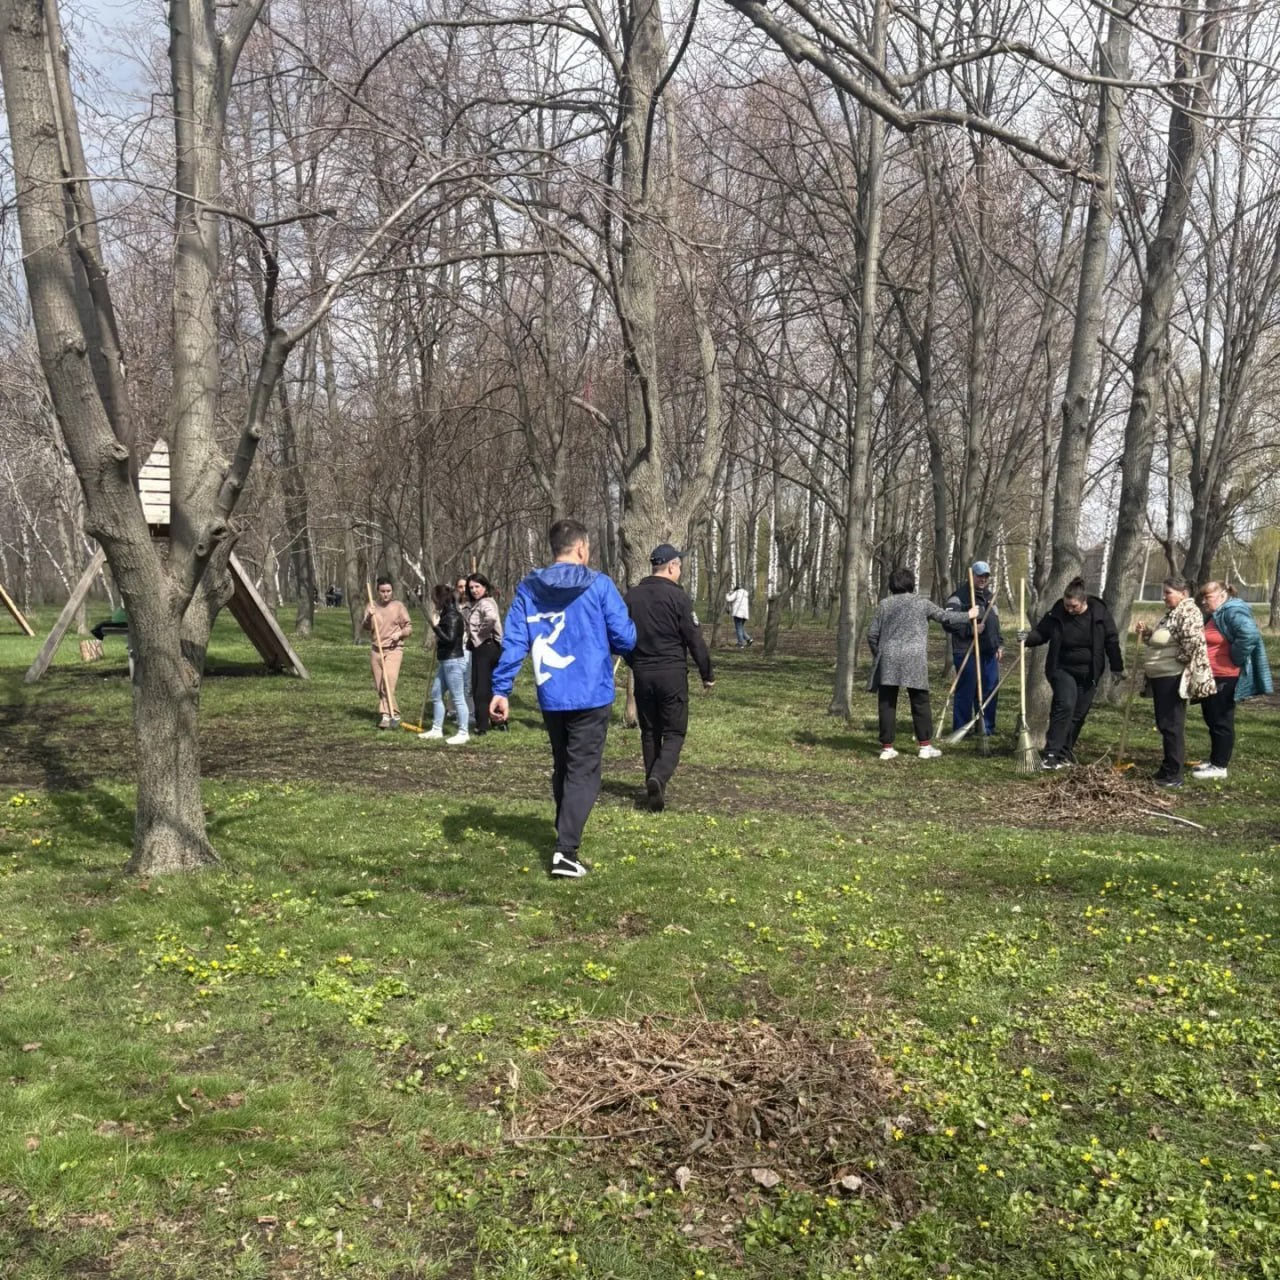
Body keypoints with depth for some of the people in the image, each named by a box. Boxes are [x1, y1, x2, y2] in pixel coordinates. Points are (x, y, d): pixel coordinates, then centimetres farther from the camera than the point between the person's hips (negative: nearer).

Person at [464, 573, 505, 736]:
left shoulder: (485, 603, -15)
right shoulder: (474, 604, 18)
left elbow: (492, 618, -35)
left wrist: (482, 631, -20)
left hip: (484, 648, -10)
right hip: (487, 647, 10)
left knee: (480, 687, -4)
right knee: (490, 686, 17)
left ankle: (482, 726, 1)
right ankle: (498, 721, 25)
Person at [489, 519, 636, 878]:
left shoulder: (528, 589, 3)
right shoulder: (598, 585, -6)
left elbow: (513, 642, -3)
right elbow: (626, 638, -4)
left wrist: (500, 690, -2)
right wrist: (606, 645, 18)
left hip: (551, 698, 4)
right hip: (591, 696, -4)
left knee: (562, 768, 20)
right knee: (583, 772, -1)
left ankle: (566, 839, 32)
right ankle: (566, 851, -12)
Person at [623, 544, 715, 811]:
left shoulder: (631, 597, 5)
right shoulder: (677, 596, -10)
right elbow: (694, 639, -9)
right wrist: (707, 674, 1)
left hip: (642, 674, 5)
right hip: (672, 673, -4)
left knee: (649, 732, 15)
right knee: (674, 732, 2)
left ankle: (653, 785, 19)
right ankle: (658, 778, -19)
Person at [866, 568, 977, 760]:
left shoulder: (884, 604, 8)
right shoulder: (921, 603, 5)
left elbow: (872, 634, 7)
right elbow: (945, 617, 12)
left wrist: (878, 654, 21)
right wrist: (968, 616, 28)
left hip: (888, 660, 1)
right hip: (914, 659, -1)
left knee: (887, 704, 4)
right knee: (920, 703, 7)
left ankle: (886, 747, 5)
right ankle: (925, 746, 9)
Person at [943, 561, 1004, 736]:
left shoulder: (990, 596, 19)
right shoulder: (959, 595, -8)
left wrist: (1000, 645, 18)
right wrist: (971, 629, -21)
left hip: (989, 651, 8)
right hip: (967, 651, -8)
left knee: (990, 689, 10)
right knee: (966, 691, -5)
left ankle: (987, 728, 21)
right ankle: (960, 730, 2)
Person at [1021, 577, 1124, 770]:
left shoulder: (1099, 613, -8)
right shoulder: (1057, 613, -9)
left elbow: (1111, 641, -1)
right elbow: (1041, 633, 0)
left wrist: (1117, 668, 0)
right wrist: (1028, 638, -22)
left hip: (1088, 674, 2)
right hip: (1062, 670, -2)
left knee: (1078, 714, 6)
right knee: (1065, 706, -19)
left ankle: (1066, 753, 18)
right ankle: (1050, 754, -19)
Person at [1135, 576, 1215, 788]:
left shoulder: (1188, 611, -13)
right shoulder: (1172, 613, 18)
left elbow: (1192, 639, -28)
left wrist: (1180, 660, -16)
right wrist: (1147, 632, 9)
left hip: (1173, 678, -10)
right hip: (1160, 677, 10)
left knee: (1171, 725, -6)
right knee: (1164, 724, 14)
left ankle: (1173, 774, -1)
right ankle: (1169, 767, 23)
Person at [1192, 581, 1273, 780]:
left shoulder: (1233, 612, -16)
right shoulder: (1214, 615, 15)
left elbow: (1250, 635, -31)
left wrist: (1234, 660, -22)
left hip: (1224, 678, -10)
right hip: (1211, 677, 10)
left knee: (1221, 721, -2)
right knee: (1212, 720, 16)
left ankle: (1219, 766, 6)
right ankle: (1214, 760, 26)